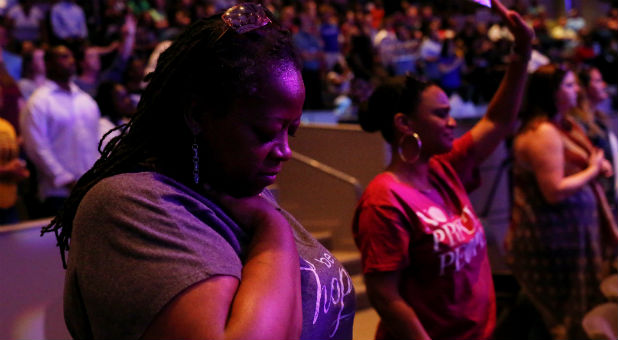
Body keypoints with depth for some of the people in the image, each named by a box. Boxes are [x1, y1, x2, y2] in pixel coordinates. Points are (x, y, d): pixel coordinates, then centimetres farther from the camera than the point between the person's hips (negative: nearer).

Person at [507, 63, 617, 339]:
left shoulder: (564, 125, 11)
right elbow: (554, 191, -26)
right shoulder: (543, 133, -21)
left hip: (573, 230, 10)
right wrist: (592, 170, -13)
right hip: (553, 237, -10)